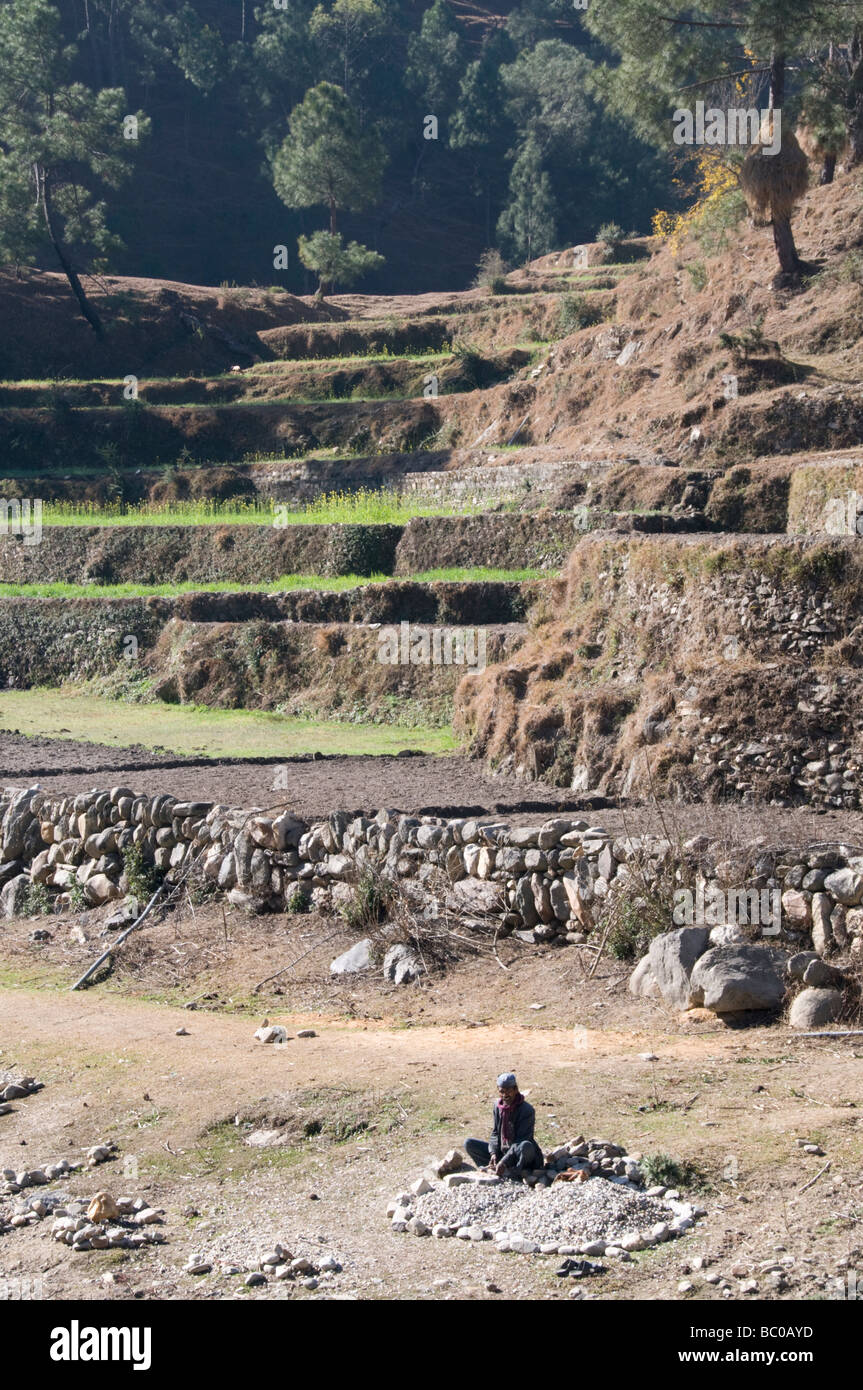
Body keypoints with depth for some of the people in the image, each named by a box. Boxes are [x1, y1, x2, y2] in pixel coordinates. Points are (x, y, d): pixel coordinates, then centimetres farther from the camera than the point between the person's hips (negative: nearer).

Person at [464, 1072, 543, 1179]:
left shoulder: (527, 1110, -17)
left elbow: (520, 1141, -22)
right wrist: (493, 1153, -12)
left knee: (526, 1146, -41)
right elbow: (495, 1133, 7)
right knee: (469, 1144, -6)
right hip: (502, 1151, 7)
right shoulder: (498, 1106, 3)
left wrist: (504, 1162, -29)